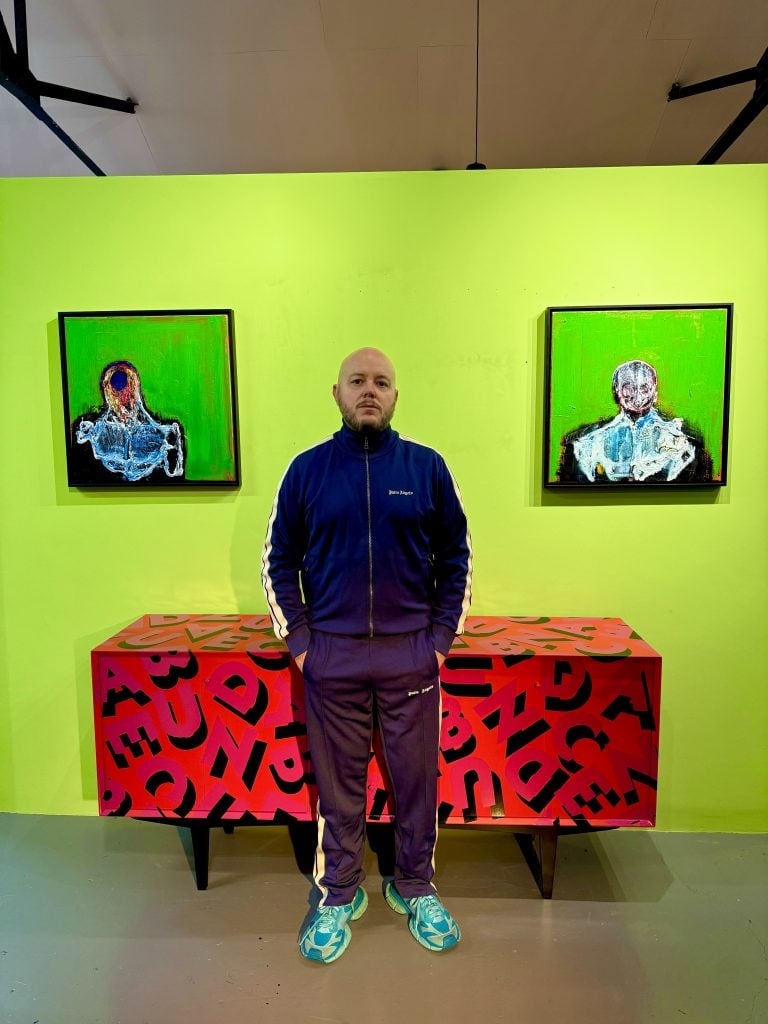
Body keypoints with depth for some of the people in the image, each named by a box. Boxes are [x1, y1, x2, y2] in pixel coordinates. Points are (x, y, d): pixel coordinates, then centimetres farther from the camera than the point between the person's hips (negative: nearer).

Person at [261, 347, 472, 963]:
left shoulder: (427, 467, 0)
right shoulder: (307, 469, 1)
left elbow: (456, 556, 6)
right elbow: (279, 559, 6)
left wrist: (444, 635, 1)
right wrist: (298, 638, 0)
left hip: (412, 652, 1)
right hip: (331, 653, 0)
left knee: (417, 777, 14)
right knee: (338, 781, 14)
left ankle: (416, 888, 40)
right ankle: (339, 895, 39)